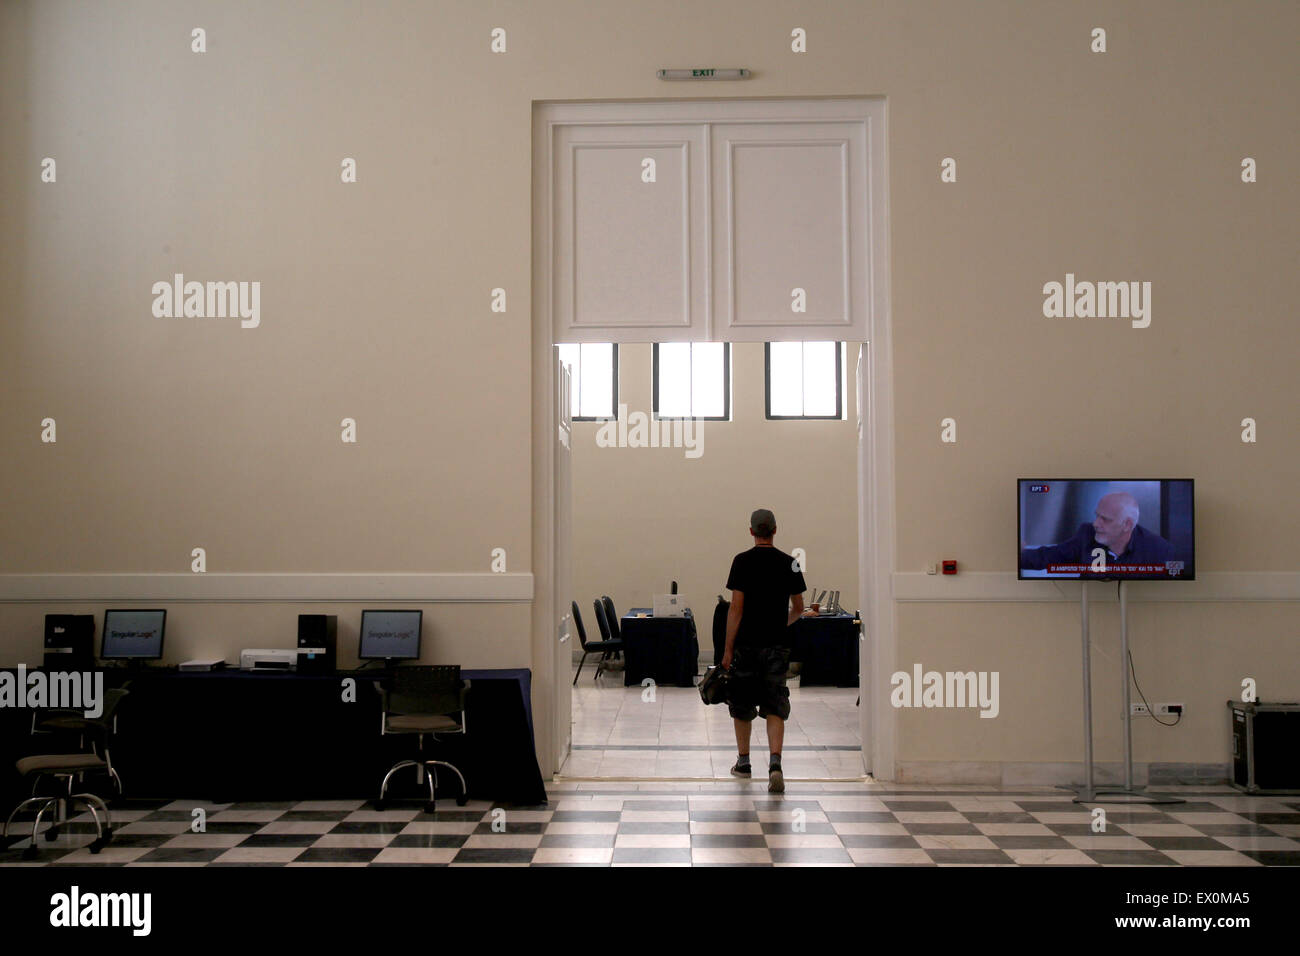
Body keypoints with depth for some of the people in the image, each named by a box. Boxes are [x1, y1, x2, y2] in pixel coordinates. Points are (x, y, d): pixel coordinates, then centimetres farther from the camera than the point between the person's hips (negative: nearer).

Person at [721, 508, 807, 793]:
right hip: (778, 644, 2)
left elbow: (736, 607, -10)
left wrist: (727, 649, -6)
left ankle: (743, 761, 26)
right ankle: (775, 763, -17)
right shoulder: (789, 563, 3)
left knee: (742, 705, 15)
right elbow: (798, 608, 12)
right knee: (775, 707, 0)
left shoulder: (742, 561, -7)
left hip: (747, 644, -2)